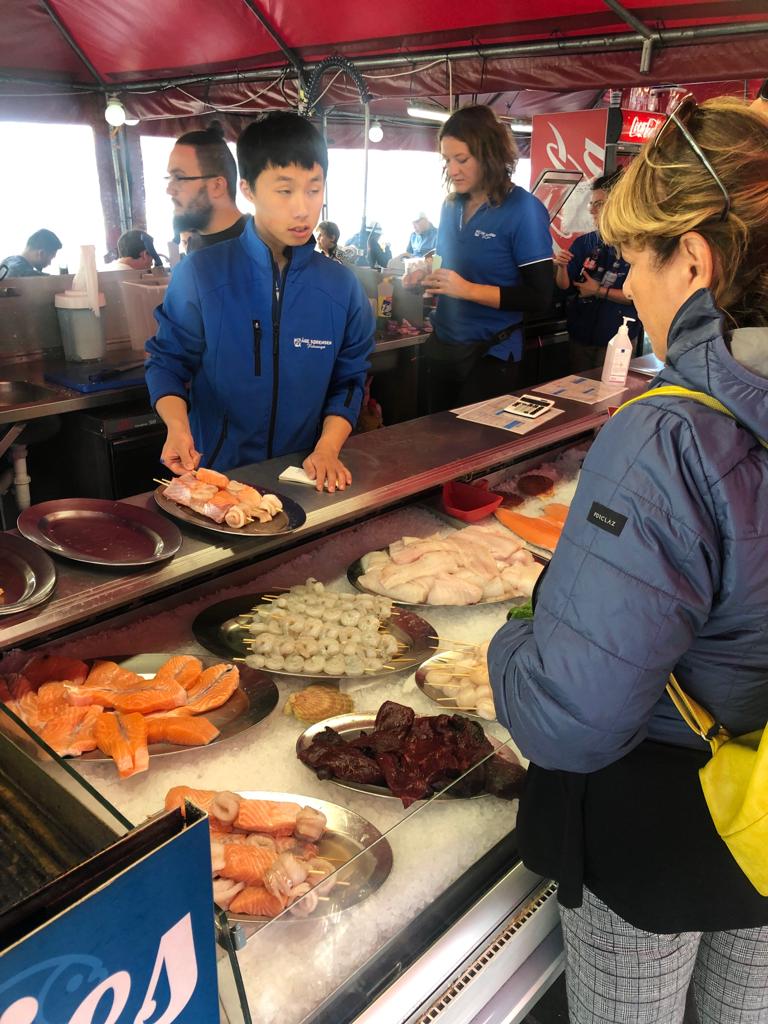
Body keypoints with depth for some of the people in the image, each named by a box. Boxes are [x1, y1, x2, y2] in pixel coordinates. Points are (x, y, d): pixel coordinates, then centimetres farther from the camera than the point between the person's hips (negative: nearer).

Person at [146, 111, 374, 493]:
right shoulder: (200, 274, -7)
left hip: (303, 477, 2)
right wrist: (177, 425, -18)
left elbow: (348, 382, 5)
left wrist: (327, 448, -10)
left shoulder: (343, 287, 0)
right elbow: (167, 361, 1)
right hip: (215, 472, -1)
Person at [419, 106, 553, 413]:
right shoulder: (451, 206, 6)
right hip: (440, 345, 7)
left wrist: (469, 290, -23)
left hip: (490, 354, -6)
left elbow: (540, 297, -18)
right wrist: (426, 275, -2)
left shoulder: (524, 209, -13)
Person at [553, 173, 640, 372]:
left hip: (618, 338, -4)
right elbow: (565, 287, 4)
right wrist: (561, 267, -15)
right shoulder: (582, 243, 4)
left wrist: (599, 291, -12)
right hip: (579, 335, 4)